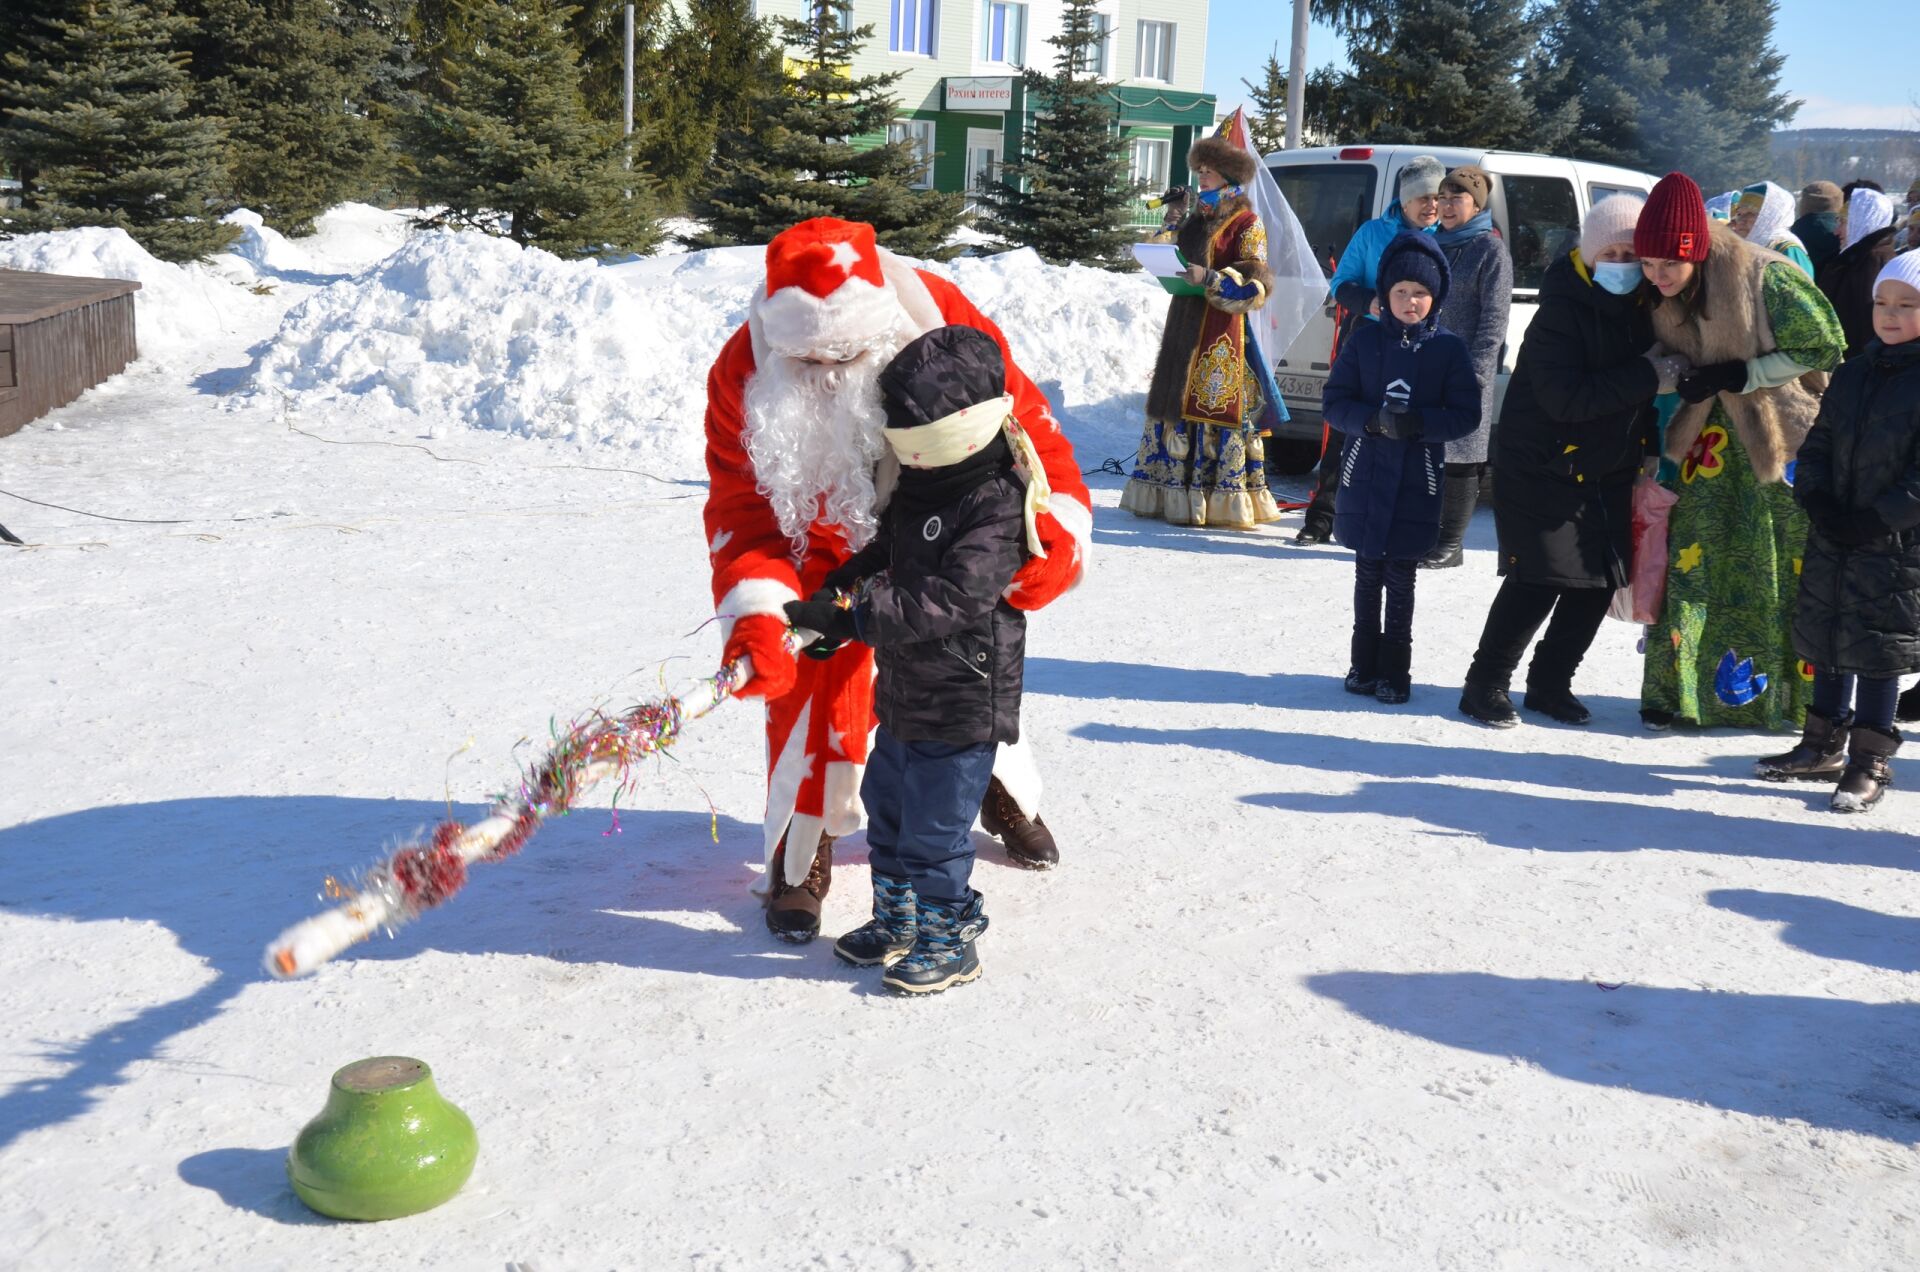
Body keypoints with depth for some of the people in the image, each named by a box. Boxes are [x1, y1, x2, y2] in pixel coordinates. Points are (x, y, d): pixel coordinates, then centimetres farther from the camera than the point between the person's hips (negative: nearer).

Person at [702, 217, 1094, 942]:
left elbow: (1030, 431, -22)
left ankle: (1008, 793, 46)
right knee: (816, 676, -13)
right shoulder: (745, 373, -31)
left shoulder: (948, 328, -33)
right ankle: (799, 855, 9)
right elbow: (742, 510, -27)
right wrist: (755, 616, -43)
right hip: (824, 543, -1)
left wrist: (1053, 532, -38)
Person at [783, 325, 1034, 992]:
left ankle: (949, 940, 18)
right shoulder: (920, 487, 6)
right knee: (886, 806, 21)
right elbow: (884, 556, 19)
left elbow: (946, 602, -30)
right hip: (905, 692, 10)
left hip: (963, 704, -10)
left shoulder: (996, 508, -23)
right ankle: (898, 919, 38)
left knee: (934, 828, 0)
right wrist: (839, 591, 0)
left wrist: (855, 616, -30)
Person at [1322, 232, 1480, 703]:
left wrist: (1419, 422, -19)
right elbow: (1334, 403, 1)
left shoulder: (1449, 349, -1)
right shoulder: (1364, 340, 2)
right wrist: (1373, 420, -18)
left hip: (1417, 482, -1)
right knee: (1368, 572, 10)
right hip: (1364, 475, 1)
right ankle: (1364, 663, 21)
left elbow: (1466, 414, -2)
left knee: (1401, 576, 4)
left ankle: (1394, 668, 14)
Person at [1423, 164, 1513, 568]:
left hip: (1466, 369, -6)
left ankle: (1451, 544, 5)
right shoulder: (1433, 244, 16)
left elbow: (1494, 318, -9)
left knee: (1460, 456, -1)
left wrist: (1474, 371, -16)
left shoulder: (1491, 249, -4)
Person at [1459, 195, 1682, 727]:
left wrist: (1651, 449, 3)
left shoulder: (1643, 309, 5)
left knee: (1599, 583, 6)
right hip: (1543, 467, -7)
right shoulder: (1562, 312, -16)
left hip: (1610, 473, 7)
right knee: (1538, 582, -11)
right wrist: (1647, 377, -26)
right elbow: (1566, 398, -27)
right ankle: (1485, 683, 3)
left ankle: (1549, 684, 20)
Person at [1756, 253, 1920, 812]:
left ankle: (1870, 761, 13)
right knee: (1828, 640, 15)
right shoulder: (1854, 373, 9)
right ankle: (1824, 746, 29)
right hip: (1832, 536, 7)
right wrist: (1816, 499, -4)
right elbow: (1819, 442, 12)